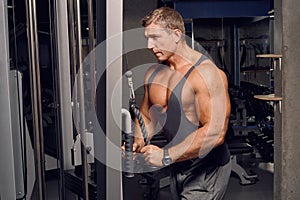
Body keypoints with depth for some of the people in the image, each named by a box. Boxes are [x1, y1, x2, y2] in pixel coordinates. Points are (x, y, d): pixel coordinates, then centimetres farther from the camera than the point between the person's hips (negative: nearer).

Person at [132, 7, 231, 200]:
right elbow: (146, 117, 16)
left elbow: (215, 132, -27)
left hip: (206, 170, -7)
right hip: (176, 167, 7)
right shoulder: (153, 73, 4)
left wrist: (167, 155, -26)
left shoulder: (207, 73, -20)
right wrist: (137, 142, -5)